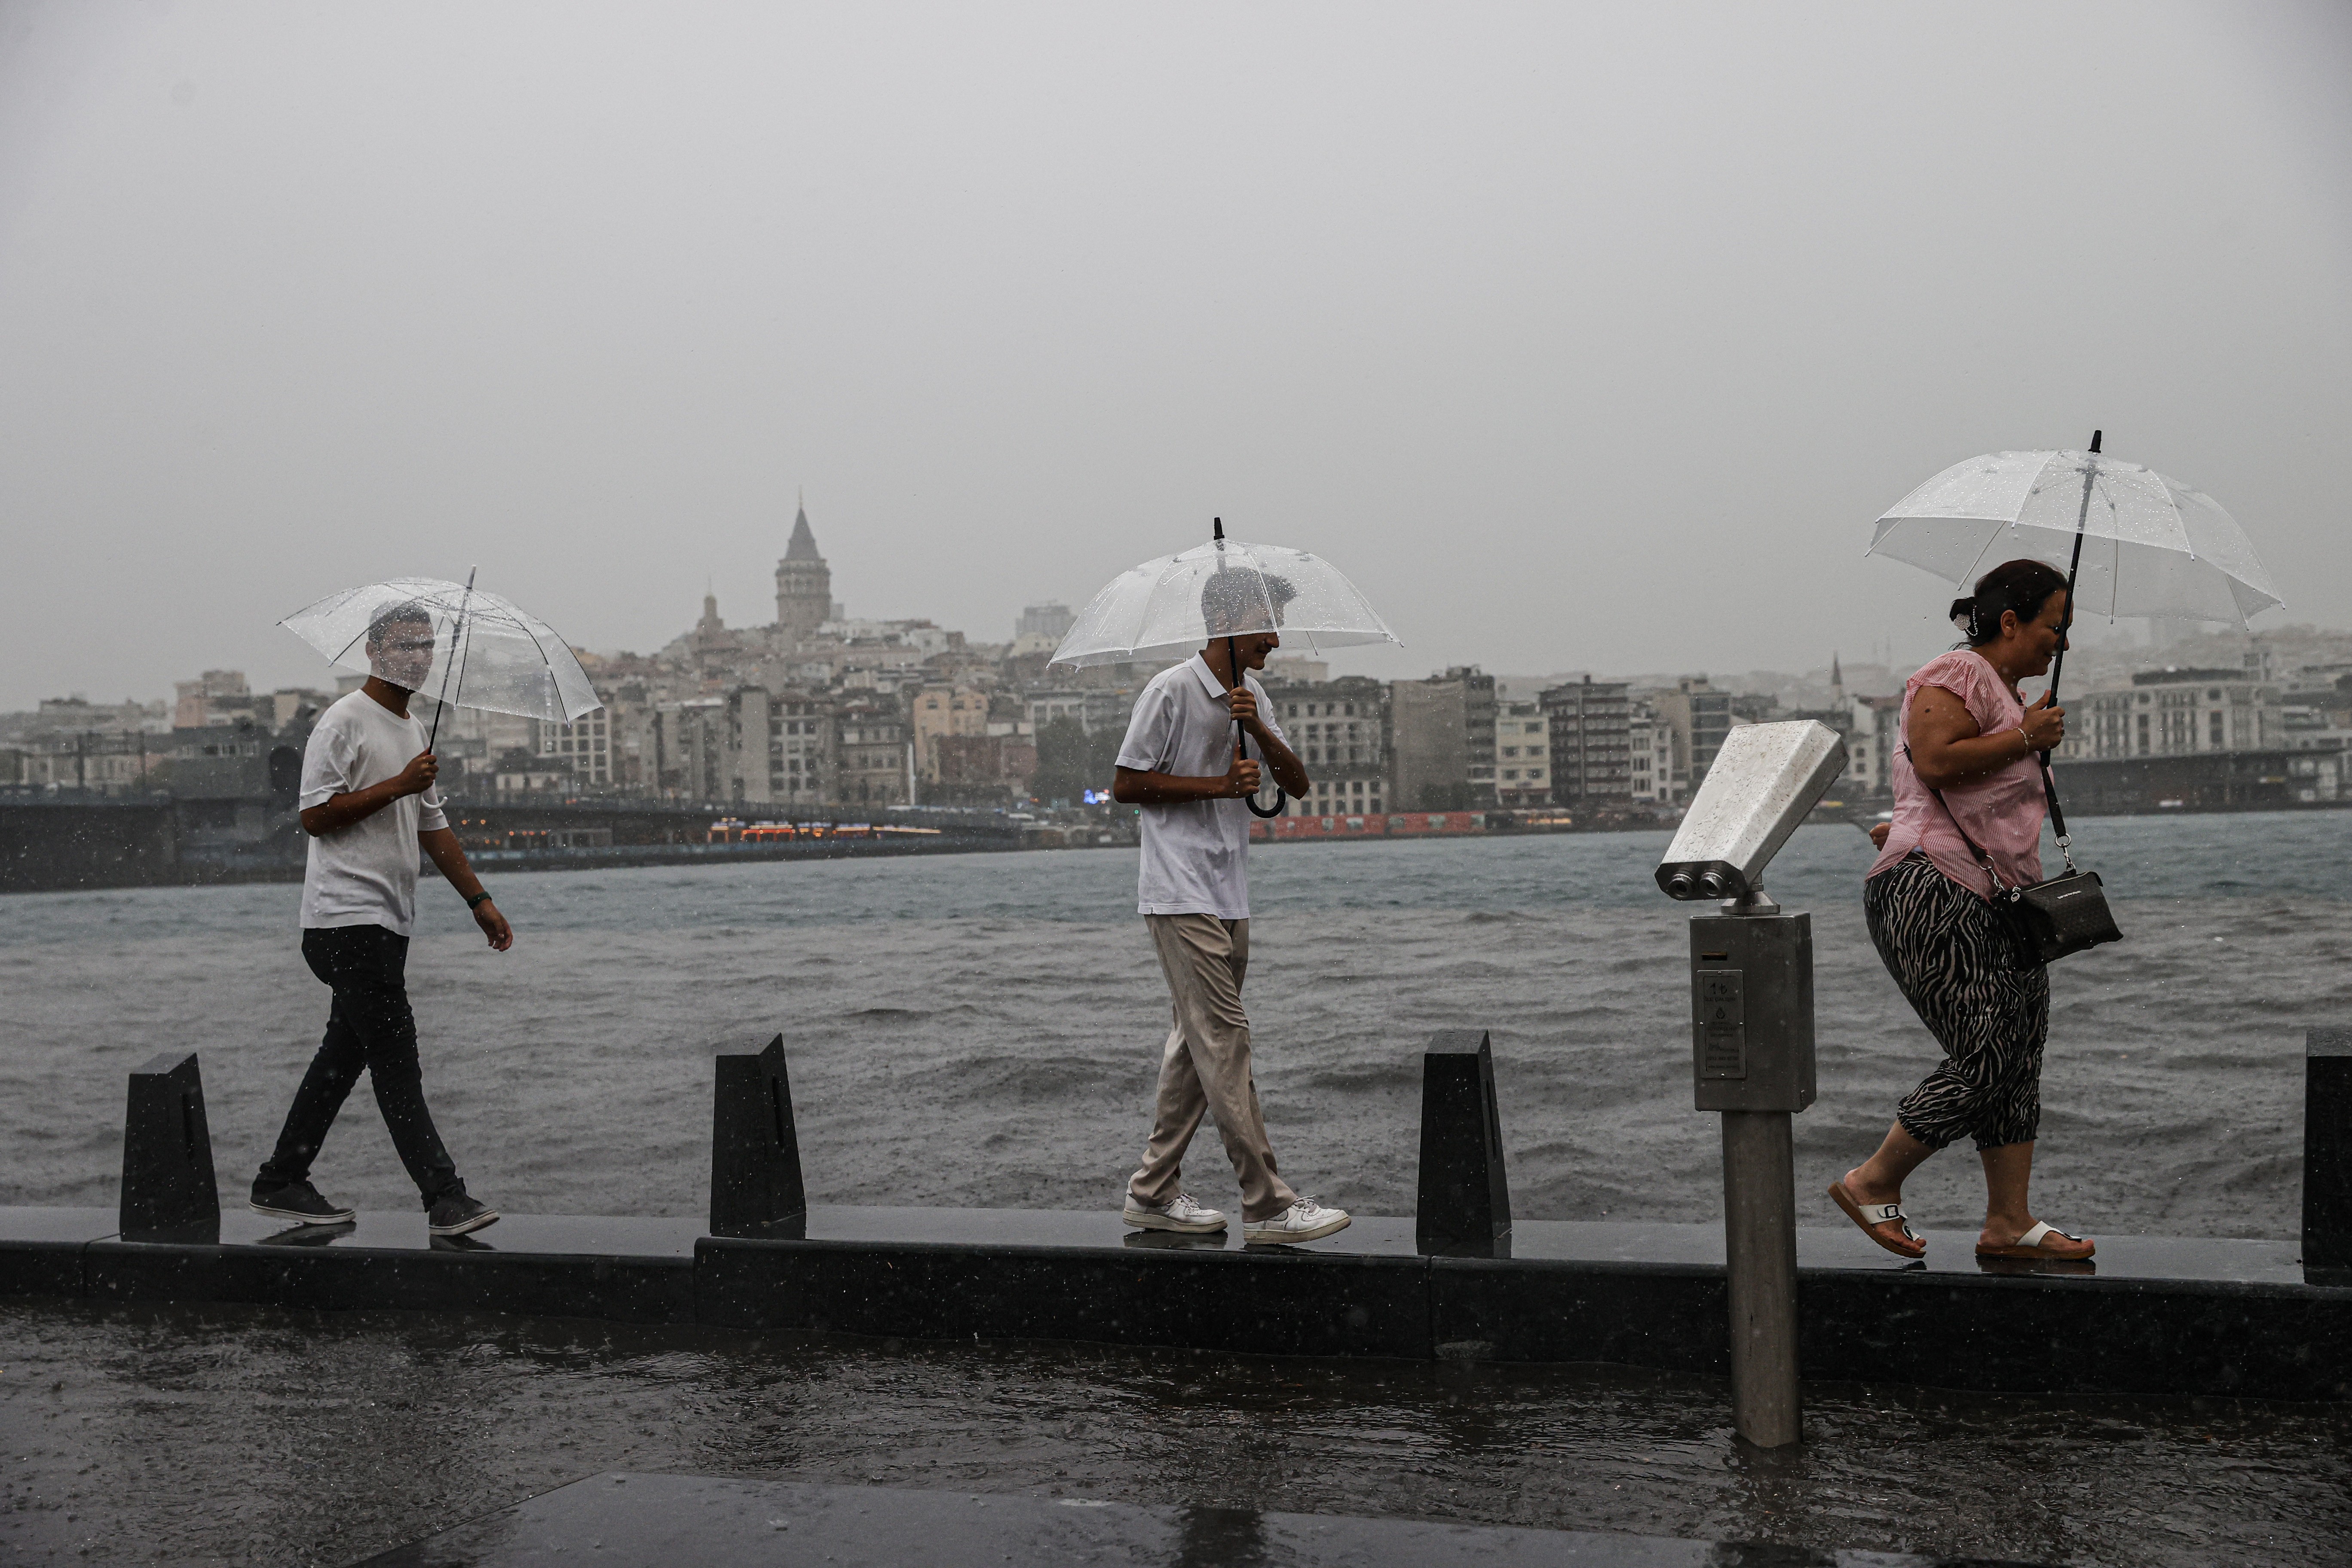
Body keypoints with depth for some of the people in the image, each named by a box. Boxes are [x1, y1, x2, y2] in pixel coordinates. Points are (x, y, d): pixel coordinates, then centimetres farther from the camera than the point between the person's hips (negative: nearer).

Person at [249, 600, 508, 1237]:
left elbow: (433, 827, 25)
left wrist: (479, 900, 21)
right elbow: (315, 815, -15)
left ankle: (281, 1184, 22)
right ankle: (444, 1197, -11)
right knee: (395, 1059, -10)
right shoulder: (345, 721, -8)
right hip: (348, 916, -9)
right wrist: (399, 785, -17)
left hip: (387, 922, 9)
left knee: (345, 1054, 13)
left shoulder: (414, 731, 19)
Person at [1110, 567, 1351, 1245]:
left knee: (1198, 1043, 11)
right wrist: (1217, 785, -15)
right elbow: (1127, 784, -10)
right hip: (1181, 894, -9)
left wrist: (1258, 727, -10)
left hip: (1229, 896, 9)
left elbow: (1297, 783, 7)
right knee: (1225, 1038, -10)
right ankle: (1266, 1205, -10)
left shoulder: (1252, 697, 14)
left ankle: (1153, 1193, 19)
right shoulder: (1171, 691, -10)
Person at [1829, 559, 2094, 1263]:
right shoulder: (1958, 674, -6)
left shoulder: (2011, 695, 26)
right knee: (1986, 1061, -14)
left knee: (2020, 1062, 5)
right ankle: (1873, 1184, 0)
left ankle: (2009, 1222, 10)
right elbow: (1936, 761, -23)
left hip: (1999, 904, 11)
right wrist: (2025, 737, -13)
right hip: (1934, 894, -11)